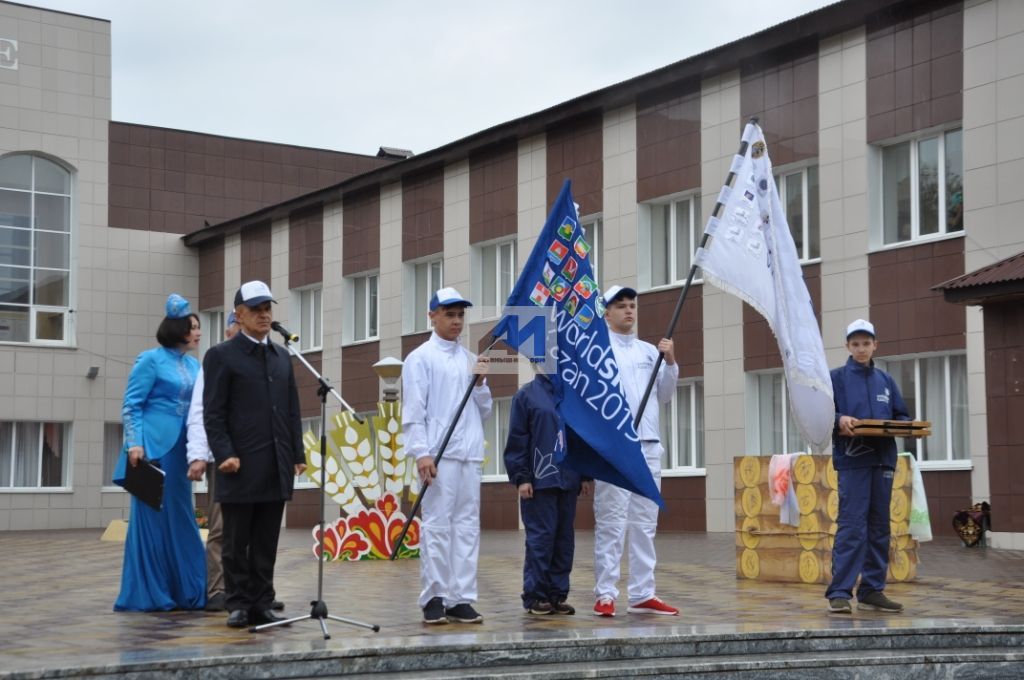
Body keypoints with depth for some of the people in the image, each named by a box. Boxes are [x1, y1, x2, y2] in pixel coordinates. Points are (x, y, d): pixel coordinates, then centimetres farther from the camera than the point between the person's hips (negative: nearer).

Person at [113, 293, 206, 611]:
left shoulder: (194, 365, 13)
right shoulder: (151, 359, -4)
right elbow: (131, 405, -8)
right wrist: (134, 444, -18)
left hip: (180, 449, 6)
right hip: (153, 447, -6)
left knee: (180, 517, 9)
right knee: (151, 516, -2)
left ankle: (184, 589, 15)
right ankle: (144, 594, 5)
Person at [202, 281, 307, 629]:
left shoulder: (282, 356, 16)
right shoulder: (221, 356, -1)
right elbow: (213, 414, -5)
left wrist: (298, 453, 10)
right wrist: (224, 454, -15)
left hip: (276, 468, 5)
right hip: (240, 468, -5)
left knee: (266, 544, 8)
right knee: (237, 543, 3)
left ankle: (262, 605, 13)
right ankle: (238, 604, 11)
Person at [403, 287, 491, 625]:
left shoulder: (471, 360, 16)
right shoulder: (420, 358, 0)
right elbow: (413, 410, -5)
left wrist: (481, 384, 0)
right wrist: (421, 453, -14)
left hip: (470, 455, 6)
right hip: (438, 455, -6)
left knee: (467, 526, 5)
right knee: (437, 526, -5)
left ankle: (461, 599, 8)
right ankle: (434, 599, 1)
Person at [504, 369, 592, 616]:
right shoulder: (526, 395, -1)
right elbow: (516, 439, -4)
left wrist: (587, 474, 11)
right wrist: (521, 477, -10)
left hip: (569, 480, 5)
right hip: (539, 480, -5)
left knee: (564, 538, 6)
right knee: (541, 537, -4)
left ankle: (558, 594, 13)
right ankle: (535, 595, 3)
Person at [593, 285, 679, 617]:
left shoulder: (650, 351, 16)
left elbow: (664, 396, 16)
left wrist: (670, 362, 2)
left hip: (649, 445, 6)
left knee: (645, 523, 8)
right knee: (610, 522, -6)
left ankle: (643, 595, 12)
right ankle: (605, 595, -2)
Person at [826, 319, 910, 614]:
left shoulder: (885, 380, 17)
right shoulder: (836, 378, 4)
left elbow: (901, 415, 17)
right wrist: (839, 420, -23)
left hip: (883, 460, 5)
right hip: (852, 460, -5)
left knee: (879, 527, 7)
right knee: (852, 526, -12)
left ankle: (872, 591, 13)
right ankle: (839, 592, -11)